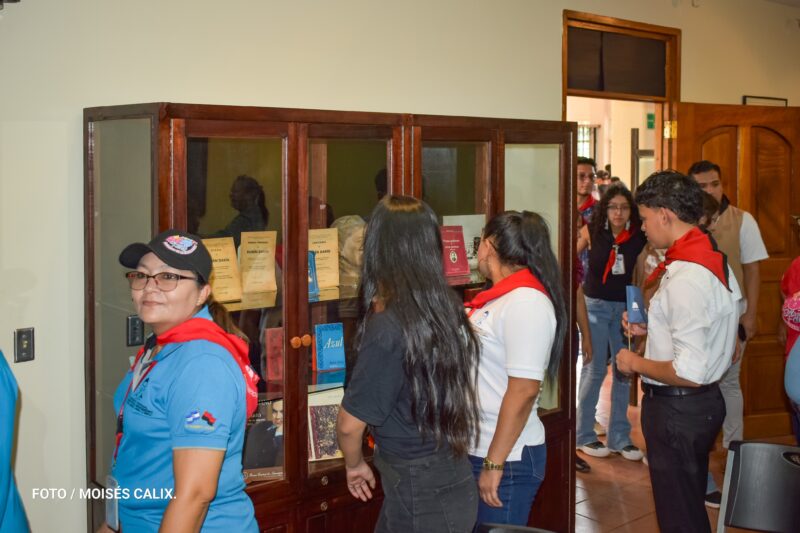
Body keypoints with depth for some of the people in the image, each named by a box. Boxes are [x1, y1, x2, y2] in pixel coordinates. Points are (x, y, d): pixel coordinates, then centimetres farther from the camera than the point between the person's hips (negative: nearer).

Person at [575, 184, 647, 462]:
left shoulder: (639, 237, -5)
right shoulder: (591, 232, -7)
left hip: (626, 308, 2)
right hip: (596, 305, -2)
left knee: (624, 371, 7)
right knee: (595, 369, -2)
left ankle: (619, 436, 18)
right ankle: (584, 434, 11)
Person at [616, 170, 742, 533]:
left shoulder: (685, 278, -26)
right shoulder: (714, 258, 5)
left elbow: (688, 372, -29)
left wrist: (636, 363, -14)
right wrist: (652, 329, 11)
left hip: (677, 409, -10)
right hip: (705, 401, 10)